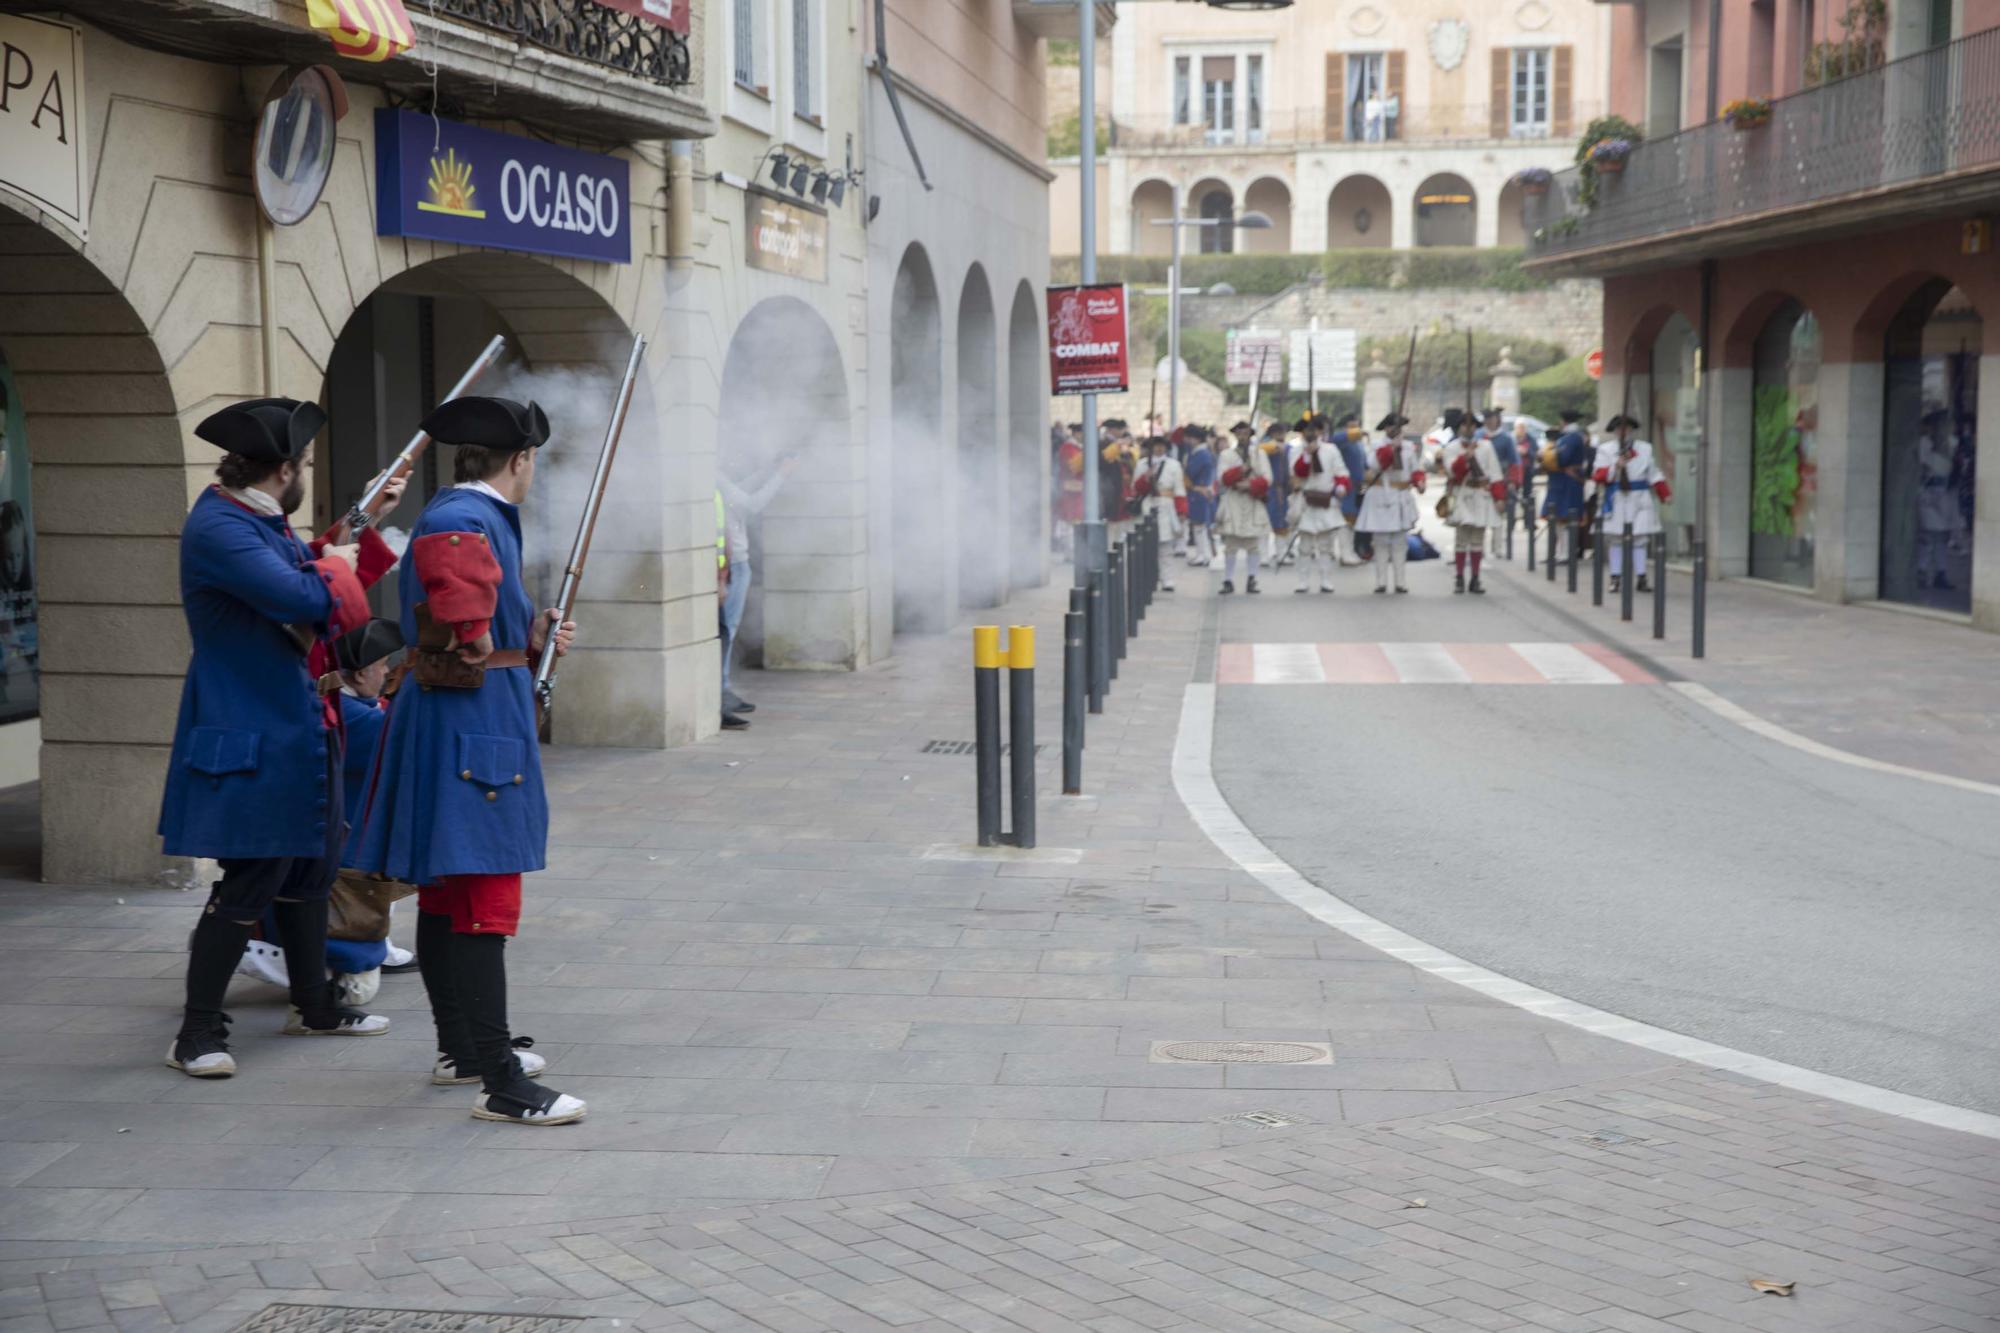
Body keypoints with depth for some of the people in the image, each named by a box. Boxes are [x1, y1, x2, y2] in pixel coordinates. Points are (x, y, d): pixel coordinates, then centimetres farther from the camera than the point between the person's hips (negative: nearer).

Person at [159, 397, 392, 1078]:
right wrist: (335, 566, -9)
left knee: (310, 865, 18)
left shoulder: (265, 522, 12)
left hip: (295, 724, 10)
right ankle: (197, 1032, 2)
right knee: (251, 880, -7)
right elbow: (301, 599, -29)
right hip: (248, 736, -10)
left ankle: (315, 1005, 31)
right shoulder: (216, 526, -20)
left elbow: (313, 578, 24)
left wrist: (361, 531, 20)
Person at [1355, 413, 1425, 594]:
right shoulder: (1379, 447, -3)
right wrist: (1393, 447, -35)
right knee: (1381, 541, -1)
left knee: (1400, 541, 5)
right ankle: (1381, 582, 3)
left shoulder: (1410, 447, 8)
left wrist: (1419, 482, -15)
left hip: (1402, 498, 3)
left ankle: (1400, 581, 7)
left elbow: (1416, 469, 4)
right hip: (1382, 498, -3)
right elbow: (1381, 461, -23)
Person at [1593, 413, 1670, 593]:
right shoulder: (1605, 450, 5)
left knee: (1639, 539, -1)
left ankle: (1642, 578, 1)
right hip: (1617, 500, -1)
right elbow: (1598, 474, -5)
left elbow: (1653, 474, 12)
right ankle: (1615, 578, 9)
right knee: (1616, 540, 3)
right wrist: (1615, 467, -20)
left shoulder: (1645, 449, 10)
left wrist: (1665, 493, 4)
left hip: (1640, 500, 1)